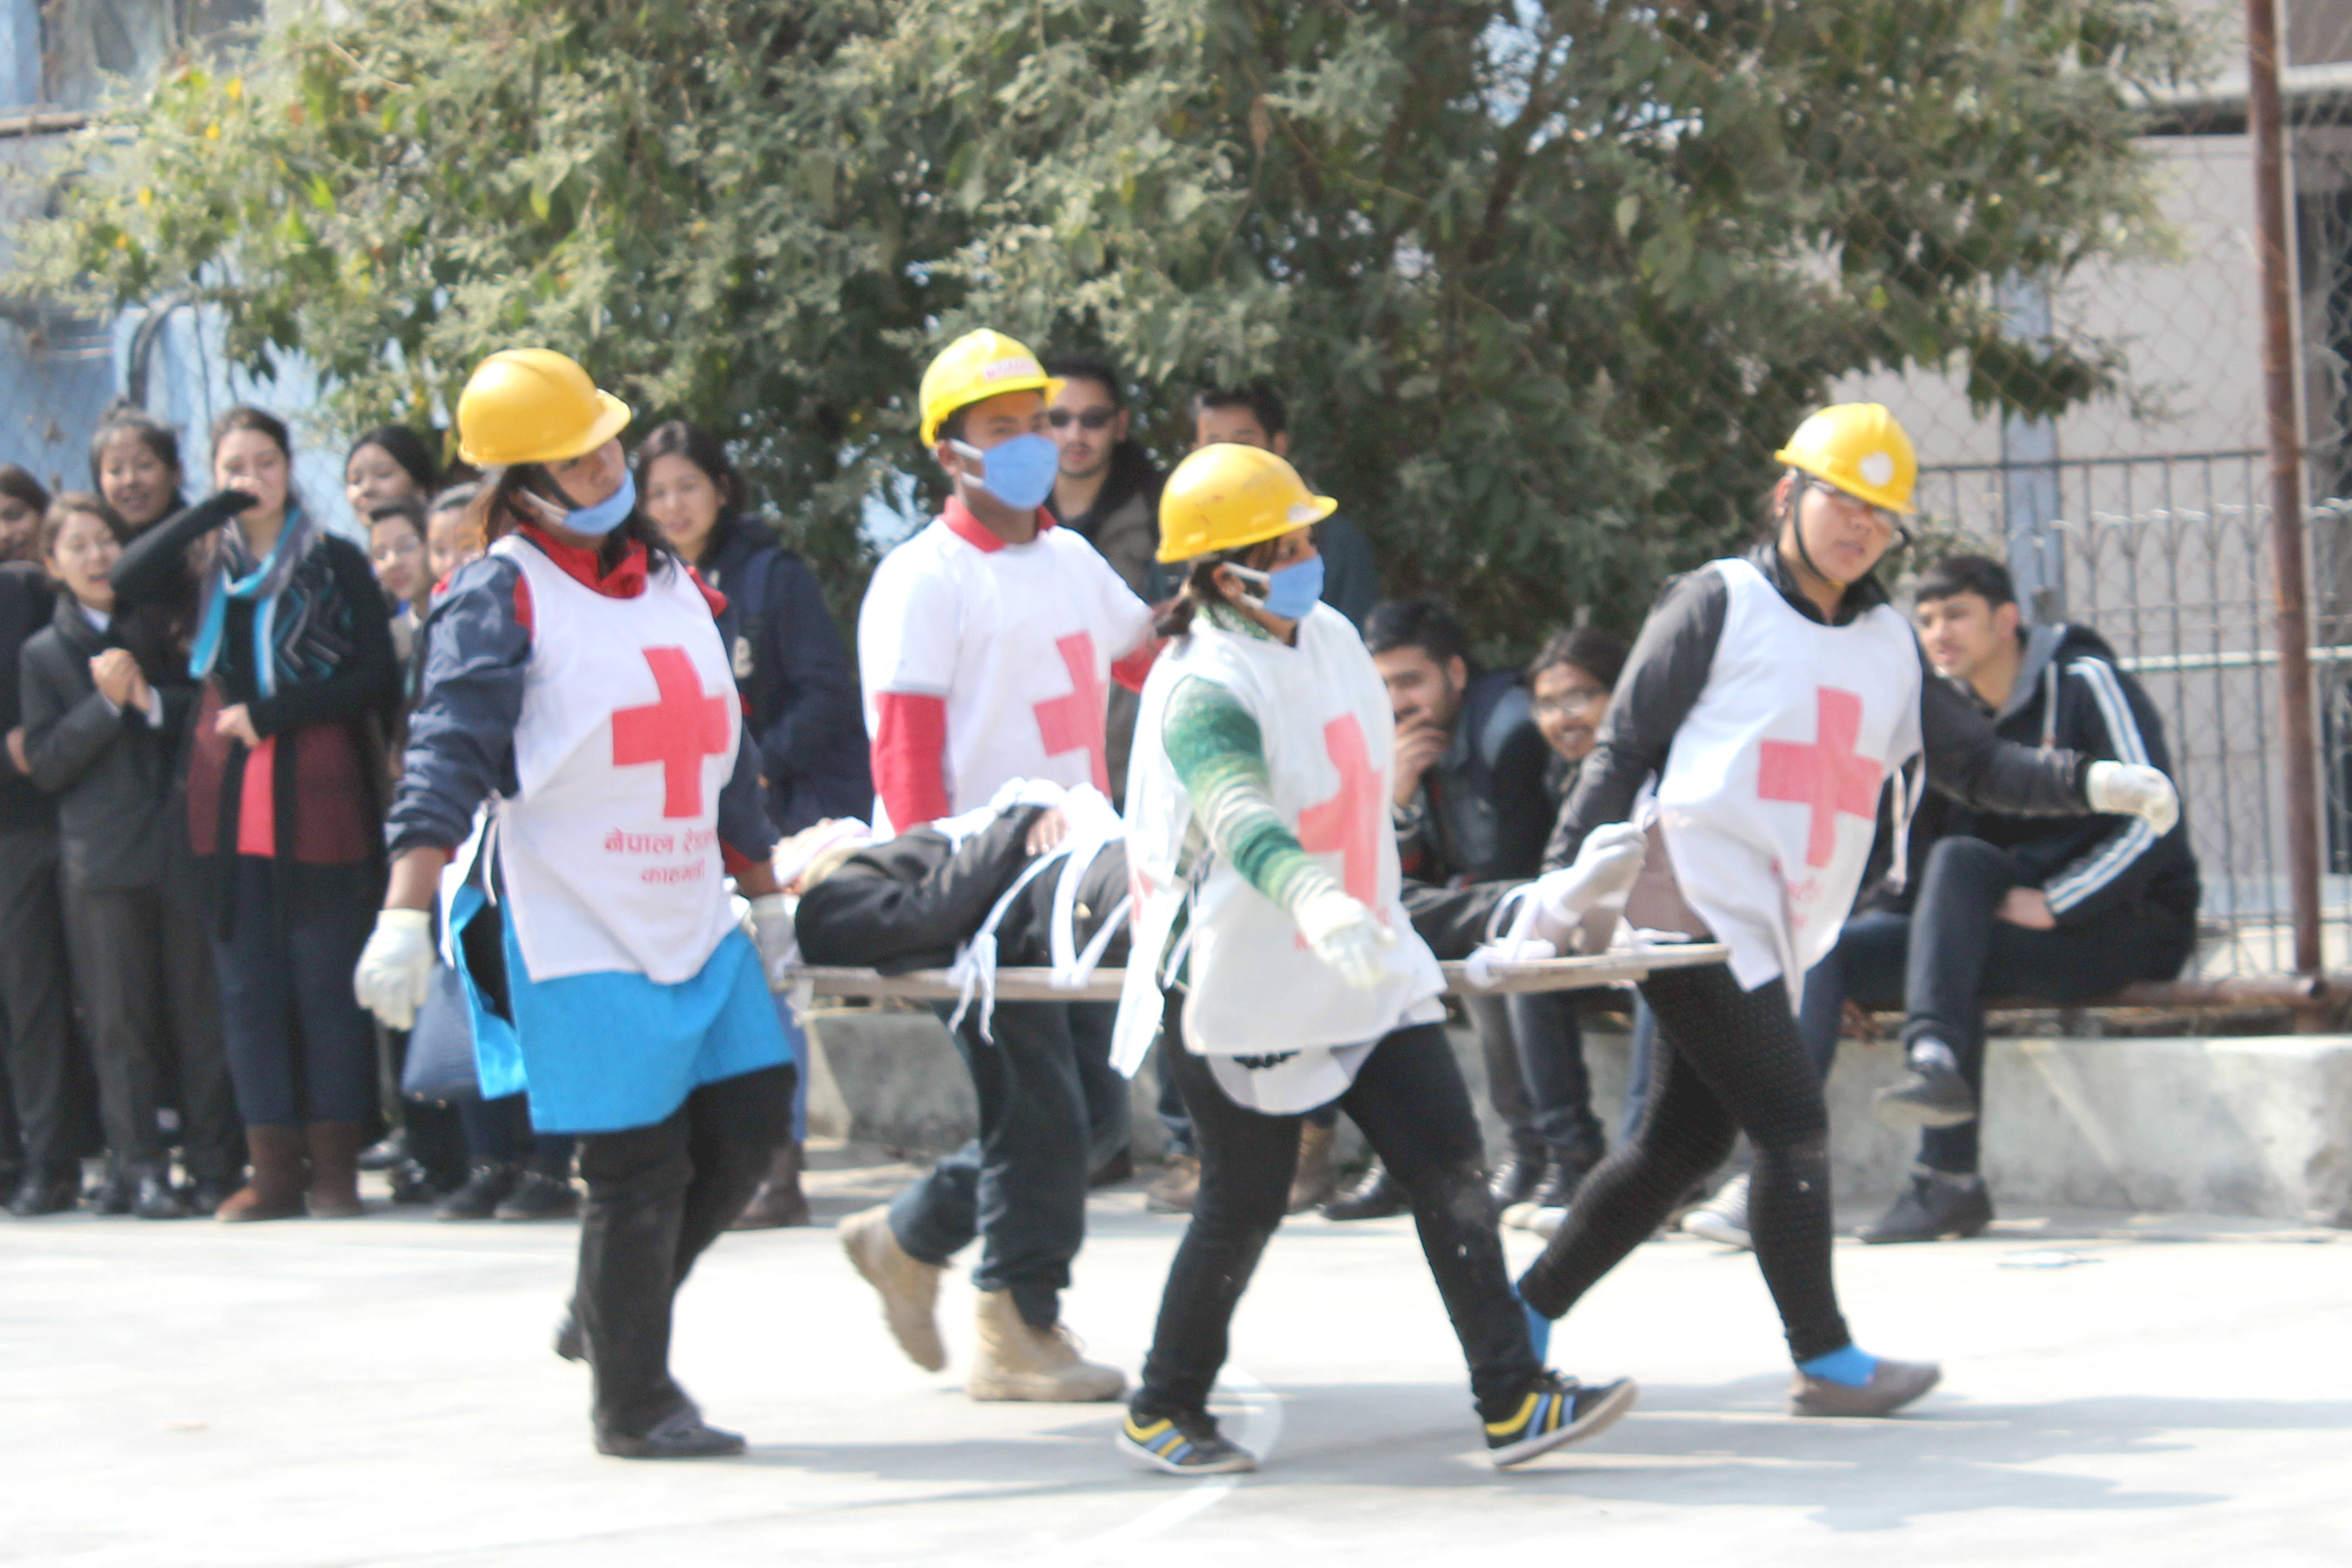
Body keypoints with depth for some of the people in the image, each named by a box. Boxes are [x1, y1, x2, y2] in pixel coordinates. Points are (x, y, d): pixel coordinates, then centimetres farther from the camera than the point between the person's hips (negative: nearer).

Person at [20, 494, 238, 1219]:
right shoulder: (45, 655, 8)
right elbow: (46, 764, 0)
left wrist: (154, 702, -9)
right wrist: (106, 703, -11)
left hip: (184, 846, 1)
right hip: (103, 857, -1)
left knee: (201, 1014, 0)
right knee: (120, 1020, -2)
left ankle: (215, 1167, 4)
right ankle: (141, 1169, 2)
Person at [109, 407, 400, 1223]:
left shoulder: (336, 562, 3)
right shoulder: (206, 563, 11)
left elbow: (378, 681, -3)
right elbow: (127, 579, -9)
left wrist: (271, 714, -10)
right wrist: (214, 511, -11)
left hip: (319, 796, -3)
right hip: (228, 797, 3)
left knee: (327, 983, -2)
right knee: (247, 986, 2)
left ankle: (334, 1164, 3)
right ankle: (273, 1167, 6)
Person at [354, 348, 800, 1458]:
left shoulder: (674, 585, 15)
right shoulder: (501, 596, -7)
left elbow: (726, 756, 23)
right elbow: (447, 754, -17)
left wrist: (767, 898, 25)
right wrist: (405, 915, -27)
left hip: (693, 923, 7)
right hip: (576, 934, -7)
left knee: (750, 1122, 3)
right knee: (639, 1166, -5)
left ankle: (606, 1313, 23)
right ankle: (633, 1405, 9)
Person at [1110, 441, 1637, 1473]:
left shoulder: (1332, 639, 5)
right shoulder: (1203, 692, -22)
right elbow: (1240, 818, -42)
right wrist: (1317, 903, -61)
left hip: (1366, 971, 7)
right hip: (1240, 990, -7)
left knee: (1450, 1167, -2)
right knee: (1245, 1204, 2)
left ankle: (1513, 1402, -2)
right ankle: (1163, 1410, 23)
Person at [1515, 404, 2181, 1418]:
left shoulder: (1888, 646, 15)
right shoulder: (1721, 605, -3)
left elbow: (1976, 765, 12)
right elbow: (1623, 749, -4)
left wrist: (2093, 785, -4)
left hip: (1773, 936, 7)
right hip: (1695, 908, -7)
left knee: (1684, 1144, 11)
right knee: (1794, 1129, -9)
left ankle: (1521, 1316, 22)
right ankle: (1825, 1364, -1)